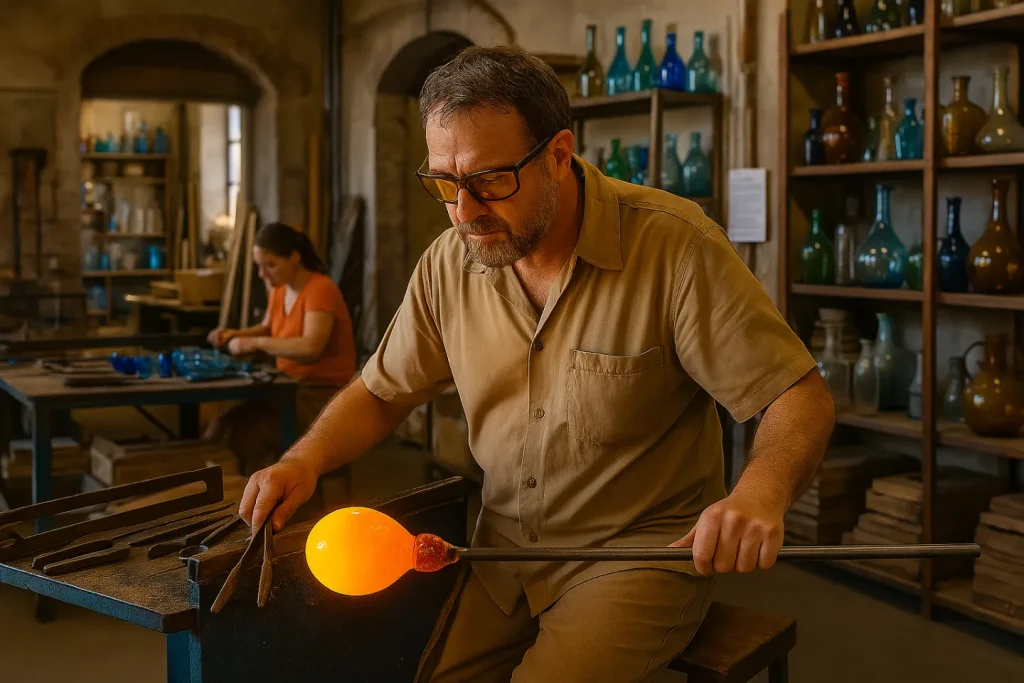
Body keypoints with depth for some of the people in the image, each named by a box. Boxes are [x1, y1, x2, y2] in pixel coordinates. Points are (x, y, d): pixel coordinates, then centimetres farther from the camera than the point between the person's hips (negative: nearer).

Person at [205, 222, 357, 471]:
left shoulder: (320, 290, -17)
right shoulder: (279, 289, 7)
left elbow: (311, 347, -33)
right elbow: (268, 329, 26)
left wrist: (256, 343, -25)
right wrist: (236, 334, 6)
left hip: (323, 398, -8)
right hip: (291, 389, 8)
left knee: (244, 436, -25)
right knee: (220, 429, -12)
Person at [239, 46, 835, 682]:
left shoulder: (676, 246, -17)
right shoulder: (450, 262, -2)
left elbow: (802, 396, -16)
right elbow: (382, 392, 11)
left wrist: (761, 492, -37)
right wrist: (304, 461, -9)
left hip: (642, 550, -4)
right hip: (503, 546, 5)